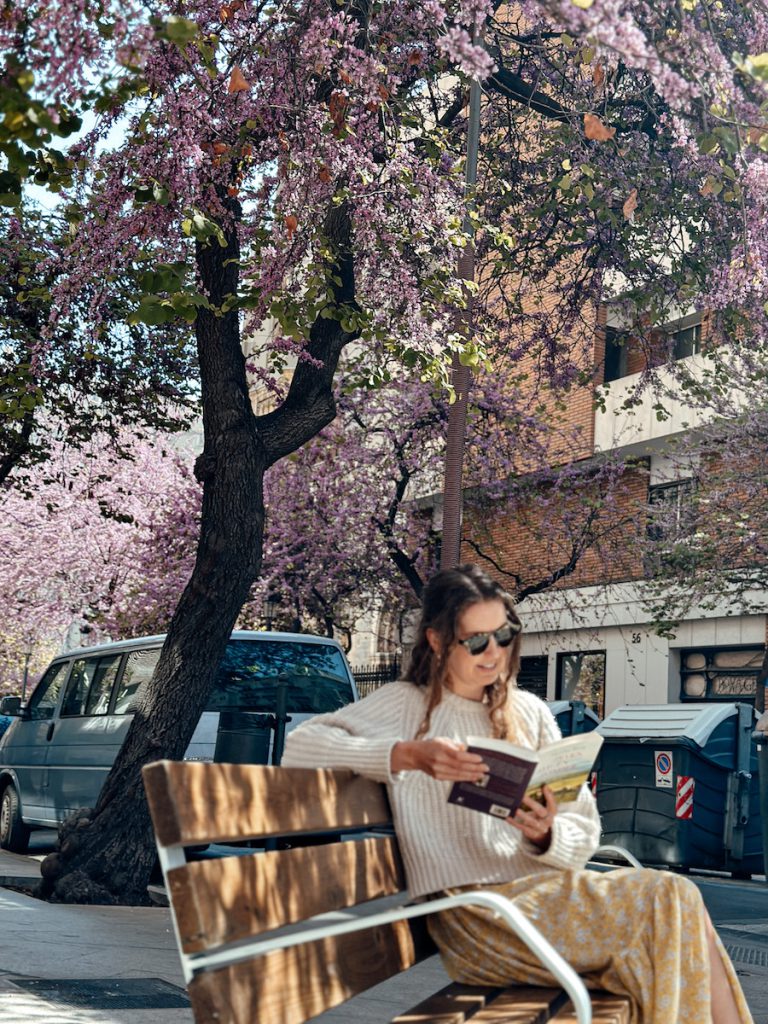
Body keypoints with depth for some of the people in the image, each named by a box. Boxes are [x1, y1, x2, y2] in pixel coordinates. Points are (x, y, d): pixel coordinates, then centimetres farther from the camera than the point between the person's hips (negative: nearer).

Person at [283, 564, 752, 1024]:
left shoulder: (531, 713, 17)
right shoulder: (406, 705, 5)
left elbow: (584, 831, 14)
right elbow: (300, 745, -9)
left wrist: (544, 836, -10)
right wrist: (409, 755, -21)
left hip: (545, 892, 5)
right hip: (472, 911, -5)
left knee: (673, 902, -27)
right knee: (668, 900, -23)